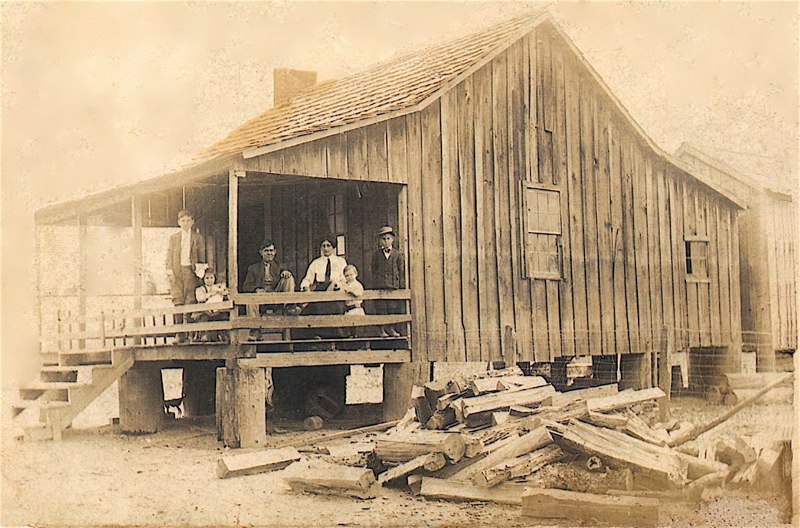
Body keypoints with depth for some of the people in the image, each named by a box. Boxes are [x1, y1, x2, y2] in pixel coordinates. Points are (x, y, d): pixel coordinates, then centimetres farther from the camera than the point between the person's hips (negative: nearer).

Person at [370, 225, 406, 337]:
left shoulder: (398, 254, 7)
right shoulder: (376, 255, 10)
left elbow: (401, 270, 6)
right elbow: (374, 271, 11)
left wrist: (401, 286, 0)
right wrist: (374, 284, 3)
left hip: (393, 285, 0)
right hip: (380, 285, 0)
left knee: (393, 308, -2)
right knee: (381, 309, -2)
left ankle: (391, 329, 8)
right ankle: (382, 330, 4)